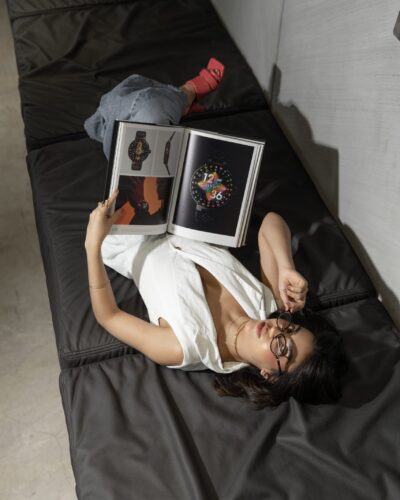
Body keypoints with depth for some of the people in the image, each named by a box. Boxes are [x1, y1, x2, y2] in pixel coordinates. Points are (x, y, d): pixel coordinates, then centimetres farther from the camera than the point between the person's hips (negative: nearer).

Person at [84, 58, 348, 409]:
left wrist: (93, 245, -38)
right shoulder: (266, 302, -24)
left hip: (130, 242, -3)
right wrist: (288, 270, -34)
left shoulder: (187, 350, -36)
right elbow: (273, 222, -16)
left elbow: (108, 317, -28)